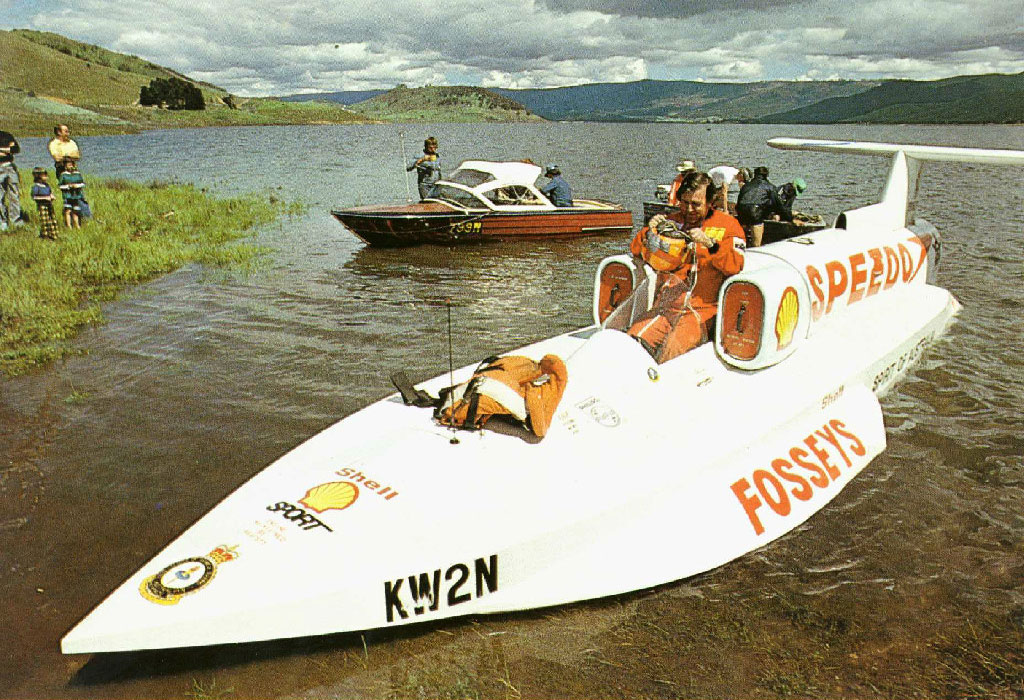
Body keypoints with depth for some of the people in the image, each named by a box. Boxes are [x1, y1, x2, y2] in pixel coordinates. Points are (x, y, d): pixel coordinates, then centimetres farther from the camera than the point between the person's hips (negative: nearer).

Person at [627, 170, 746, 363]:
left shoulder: (727, 225, 9)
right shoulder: (671, 222, 20)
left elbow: (735, 266, -6)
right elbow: (637, 251, 19)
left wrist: (710, 244, -21)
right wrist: (649, 232, -1)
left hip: (702, 309, -4)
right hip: (666, 304, 4)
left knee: (668, 351, -33)